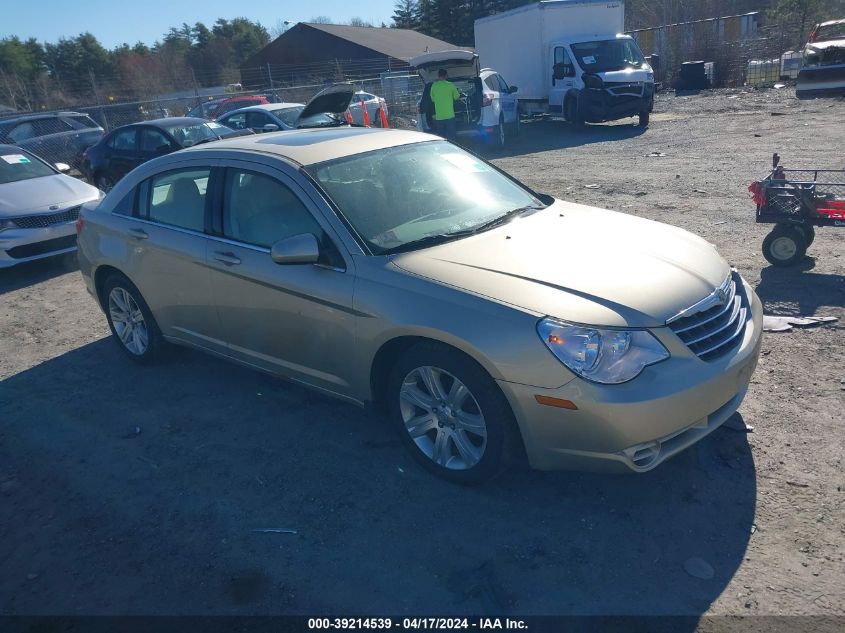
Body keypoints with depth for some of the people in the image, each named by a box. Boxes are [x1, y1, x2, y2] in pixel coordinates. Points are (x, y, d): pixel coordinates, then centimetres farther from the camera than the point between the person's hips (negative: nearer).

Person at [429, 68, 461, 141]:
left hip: (438, 116, 2)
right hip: (449, 115, -2)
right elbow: (457, 97, 5)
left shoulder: (434, 86, 1)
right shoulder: (450, 85, -5)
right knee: (451, 137, 5)